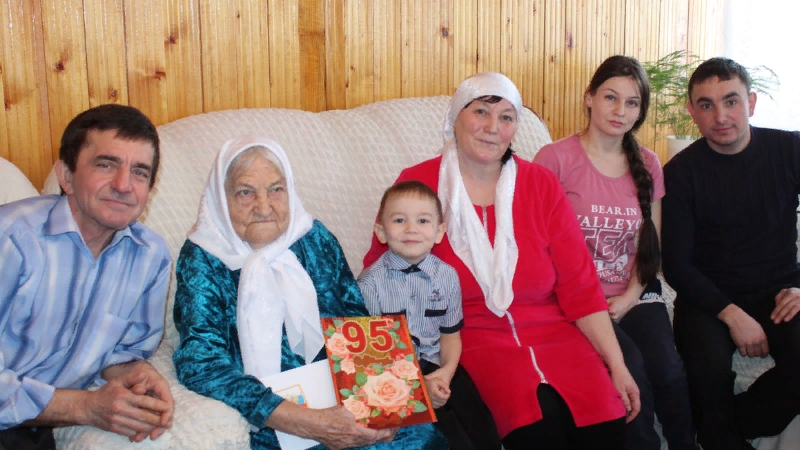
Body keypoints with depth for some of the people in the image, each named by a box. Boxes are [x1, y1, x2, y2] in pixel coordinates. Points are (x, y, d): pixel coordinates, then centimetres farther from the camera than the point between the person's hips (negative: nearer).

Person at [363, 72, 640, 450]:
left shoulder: (541, 185, 5)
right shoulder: (417, 185, -2)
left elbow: (579, 285, 3)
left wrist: (617, 364, -3)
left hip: (551, 331, 3)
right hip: (472, 337, -3)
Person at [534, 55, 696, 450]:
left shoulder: (647, 165, 12)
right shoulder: (555, 158, -4)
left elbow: (651, 243, 13)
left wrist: (630, 297, -3)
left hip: (635, 297, 4)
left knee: (669, 370, -21)